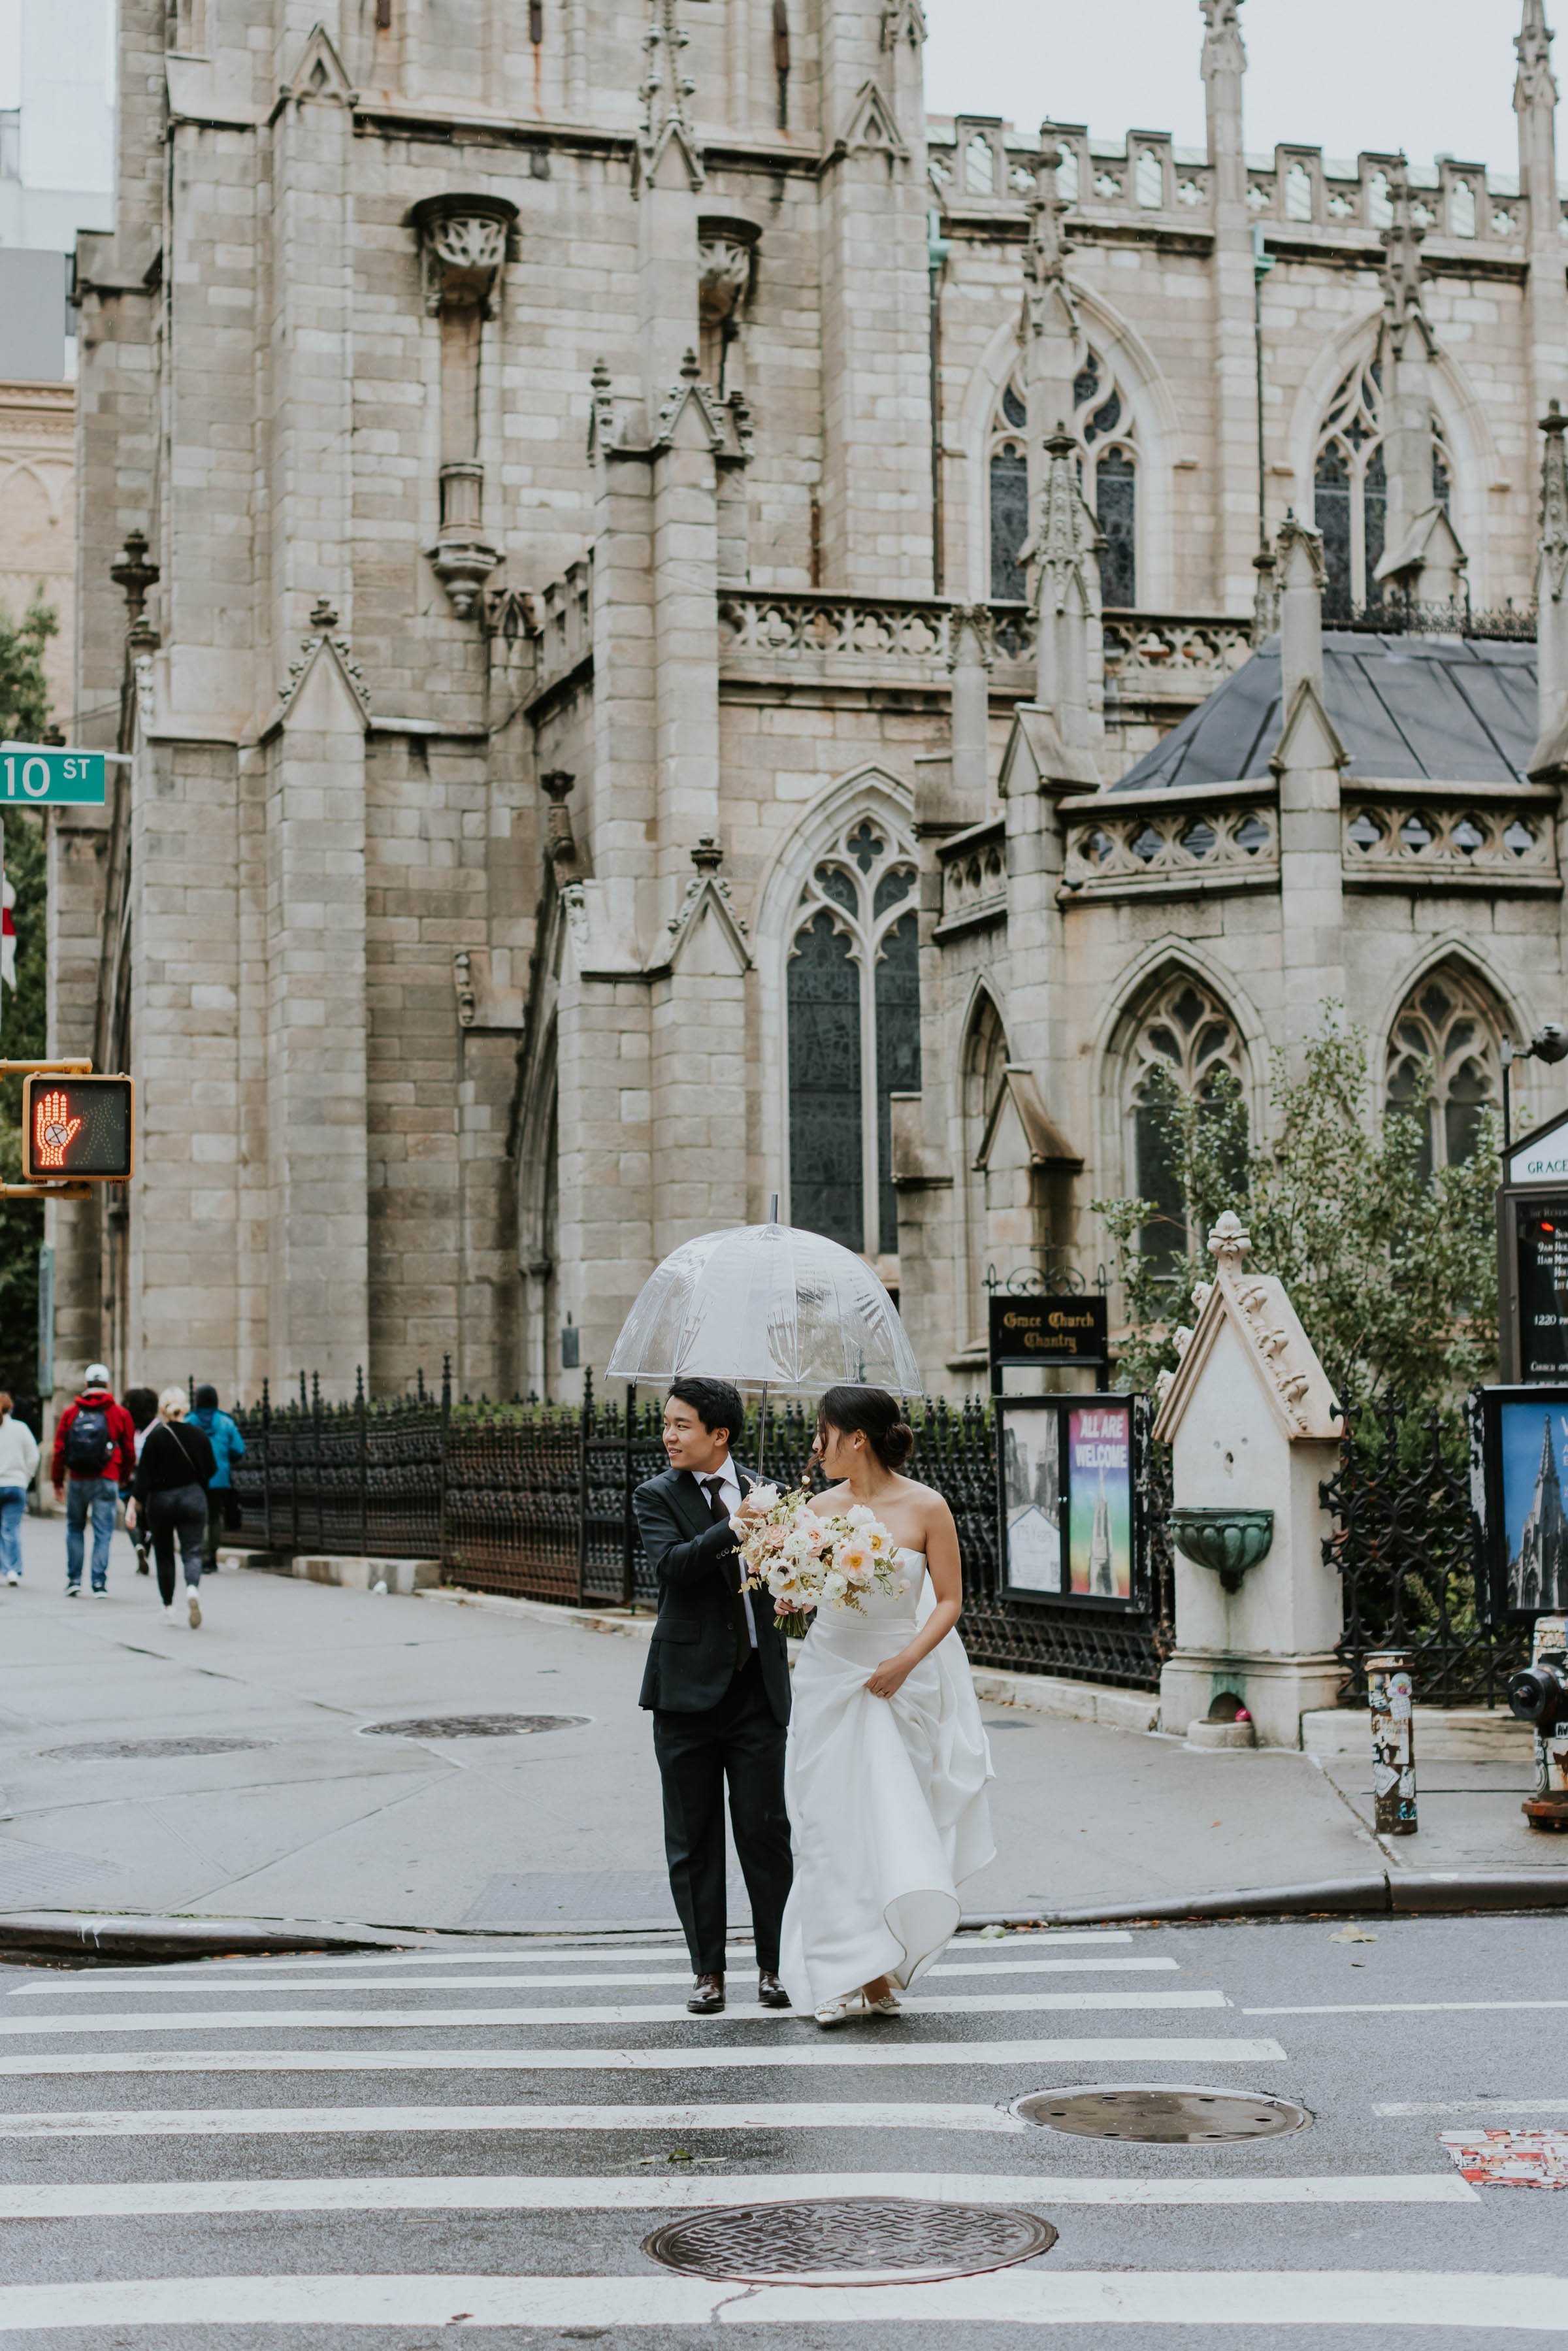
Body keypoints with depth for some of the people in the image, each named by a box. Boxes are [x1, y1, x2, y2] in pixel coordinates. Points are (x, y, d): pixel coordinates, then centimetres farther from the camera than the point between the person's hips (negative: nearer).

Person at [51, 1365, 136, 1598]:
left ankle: (74, 1580, 11)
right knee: (103, 1532, 2)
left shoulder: (70, 1412, 4)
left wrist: (57, 1481, 12)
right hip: (106, 1481, -1)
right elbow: (130, 1452, 8)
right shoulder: (120, 1414, 2)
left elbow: (59, 1449, 4)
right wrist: (124, 1478, 24)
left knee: (75, 1528, 15)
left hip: (77, 1480, 1)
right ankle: (99, 1583, -3)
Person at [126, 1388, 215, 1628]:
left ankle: (168, 1605, 20)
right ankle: (193, 1588, -31)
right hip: (193, 1498, 1)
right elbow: (210, 1469, 3)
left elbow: (145, 1474, -11)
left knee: (164, 1554, 13)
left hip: (160, 1501, -1)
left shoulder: (155, 1437, -10)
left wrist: (135, 1503, -8)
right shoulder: (199, 1434, -3)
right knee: (192, 1552, -1)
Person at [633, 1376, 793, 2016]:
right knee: (693, 1837, 6)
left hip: (758, 1687, 1)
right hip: (689, 1687, -1)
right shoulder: (657, 1497, 0)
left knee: (765, 1828, 2)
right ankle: (708, 1970, 16)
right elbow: (672, 1563, -18)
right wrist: (734, 1531, -30)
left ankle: (774, 1964, 14)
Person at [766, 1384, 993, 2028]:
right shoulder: (821, 1507, 1)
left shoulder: (926, 1508, -8)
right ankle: (843, 1975, 6)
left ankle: (877, 1972, 14)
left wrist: (906, 1660, -15)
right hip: (829, 1677, 3)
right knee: (834, 1824, 0)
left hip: (900, 1681, -2)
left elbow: (949, 1600, -3)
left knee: (894, 1822, -1)